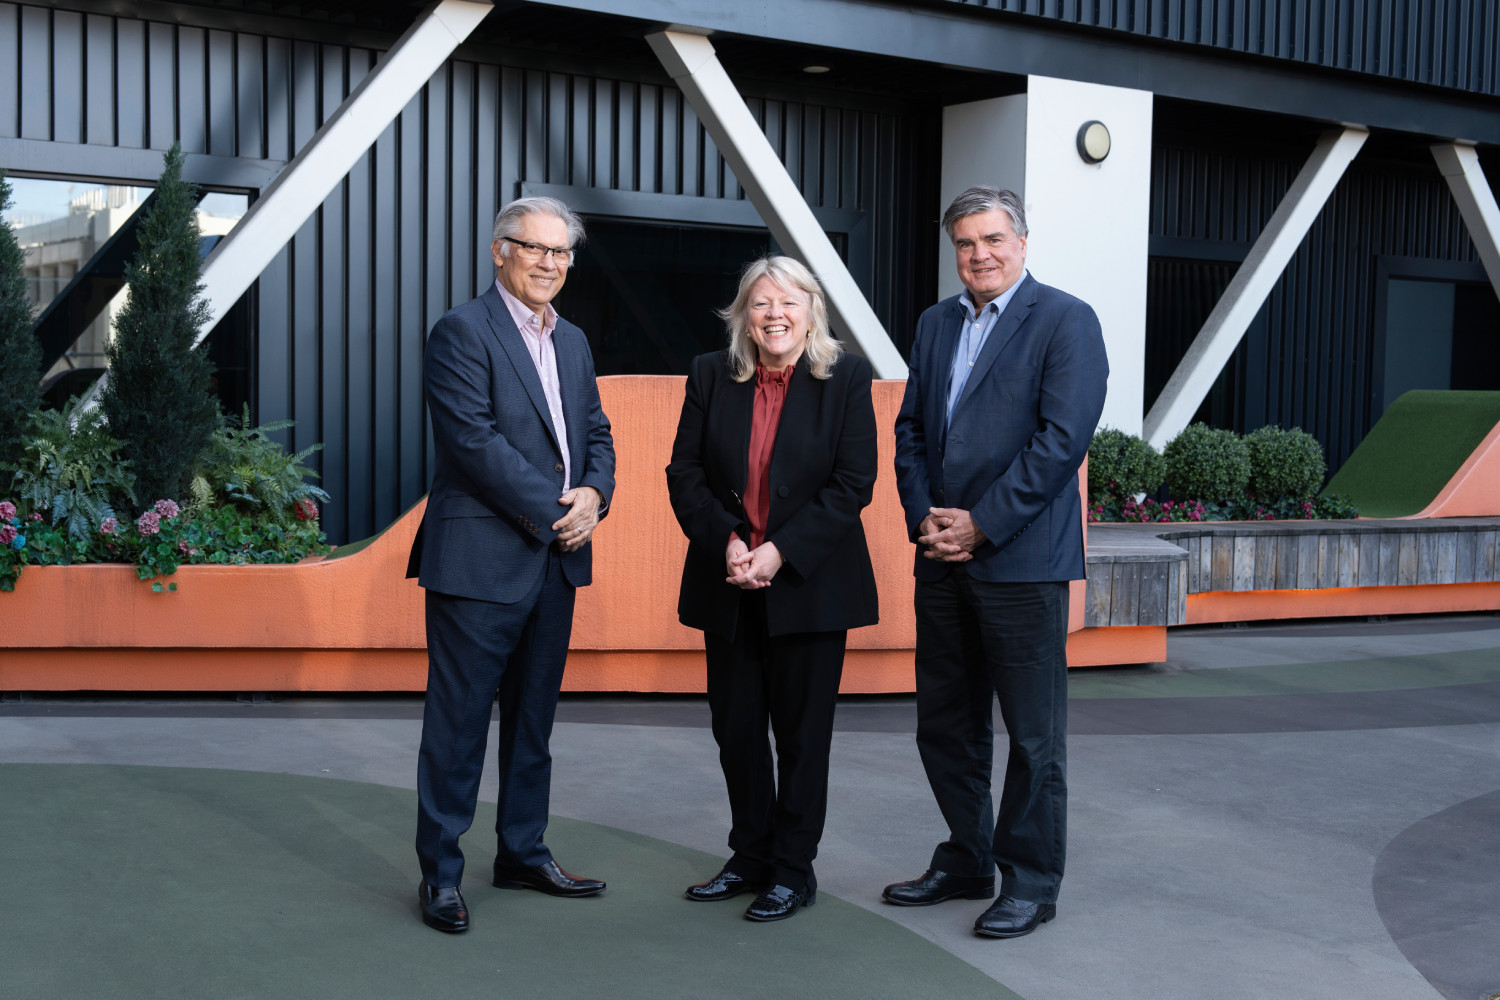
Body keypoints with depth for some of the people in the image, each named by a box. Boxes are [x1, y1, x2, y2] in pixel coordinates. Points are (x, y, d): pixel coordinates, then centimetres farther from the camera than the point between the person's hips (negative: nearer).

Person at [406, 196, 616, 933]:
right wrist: (552, 511, -15)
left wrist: (593, 494, -5)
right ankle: (440, 873, 9)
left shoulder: (571, 342, 17)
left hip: (556, 560, 8)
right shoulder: (462, 332, -8)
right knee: (459, 720, -1)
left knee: (533, 715, 16)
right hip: (480, 560, -8)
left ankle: (523, 853, 28)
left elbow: (596, 434, 16)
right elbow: (474, 440, -17)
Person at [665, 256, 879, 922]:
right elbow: (685, 473, 3)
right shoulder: (711, 376, 5)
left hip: (809, 583, -3)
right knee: (735, 729, 9)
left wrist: (781, 551, -15)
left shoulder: (846, 379, -3)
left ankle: (793, 870, 18)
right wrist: (727, 541, -13)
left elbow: (853, 481, -7)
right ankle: (750, 859, 25)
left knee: (802, 731, 4)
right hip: (729, 586, 3)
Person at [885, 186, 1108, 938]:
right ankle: (966, 861, 29)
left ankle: (1031, 882, 15)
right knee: (944, 725, 14)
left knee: (1033, 734, 2)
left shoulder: (1064, 320, -5)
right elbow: (910, 428, 15)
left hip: (1021, 559, -6)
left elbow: (1062, 439, -14)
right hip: (941, 560, 7)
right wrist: (922, 515, -1)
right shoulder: (936, 323, 15)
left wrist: (981, 524, -14)